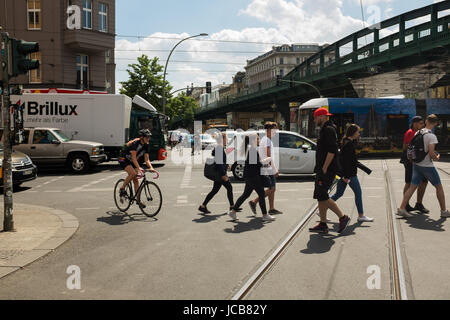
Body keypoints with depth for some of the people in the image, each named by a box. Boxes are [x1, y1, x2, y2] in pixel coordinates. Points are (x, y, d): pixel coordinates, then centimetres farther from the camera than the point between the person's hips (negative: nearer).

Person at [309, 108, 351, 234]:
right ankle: (323, 225, 14)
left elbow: (332, 150, -22)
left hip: (327, 170, -10)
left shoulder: (328, 130, -12)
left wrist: (324, 168, -22)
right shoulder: (325, 130, 20)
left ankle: (343, 218, -3)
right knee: (320, 196, 10)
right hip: (323, 169, 10)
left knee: (322, 196, -11)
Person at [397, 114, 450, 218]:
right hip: (427, 166, -6)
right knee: (439, 187, 10)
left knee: (412, 187, 6)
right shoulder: (432, 136, -17)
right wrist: (437, 158, -2)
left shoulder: (417, 133, 4)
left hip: (416, 164, 6)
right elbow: (431, 153, -22)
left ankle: (402, 208, -1)